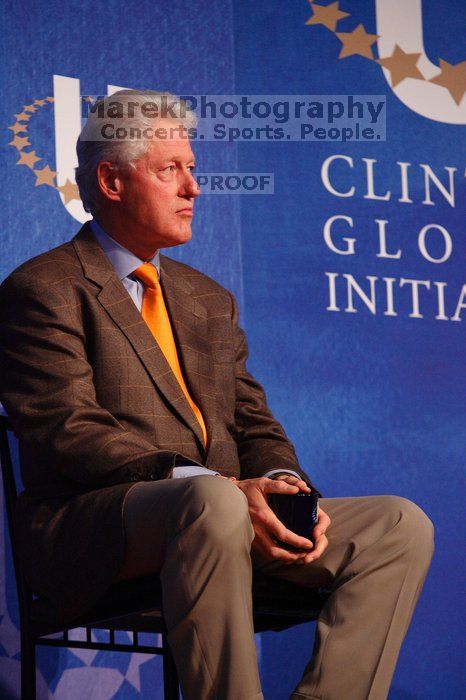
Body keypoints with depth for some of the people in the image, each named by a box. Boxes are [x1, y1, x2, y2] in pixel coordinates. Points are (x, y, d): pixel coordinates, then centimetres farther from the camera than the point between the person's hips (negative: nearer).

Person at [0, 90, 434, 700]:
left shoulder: (210, 299, 25)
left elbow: (254, 424, 19)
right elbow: (71, 433, -13)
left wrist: (285, 486, -7)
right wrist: (227, 490, -23)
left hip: (235, 514, 7)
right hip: (93, 528, -7)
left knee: (402, 526, -10)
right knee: (213, 504, -39)